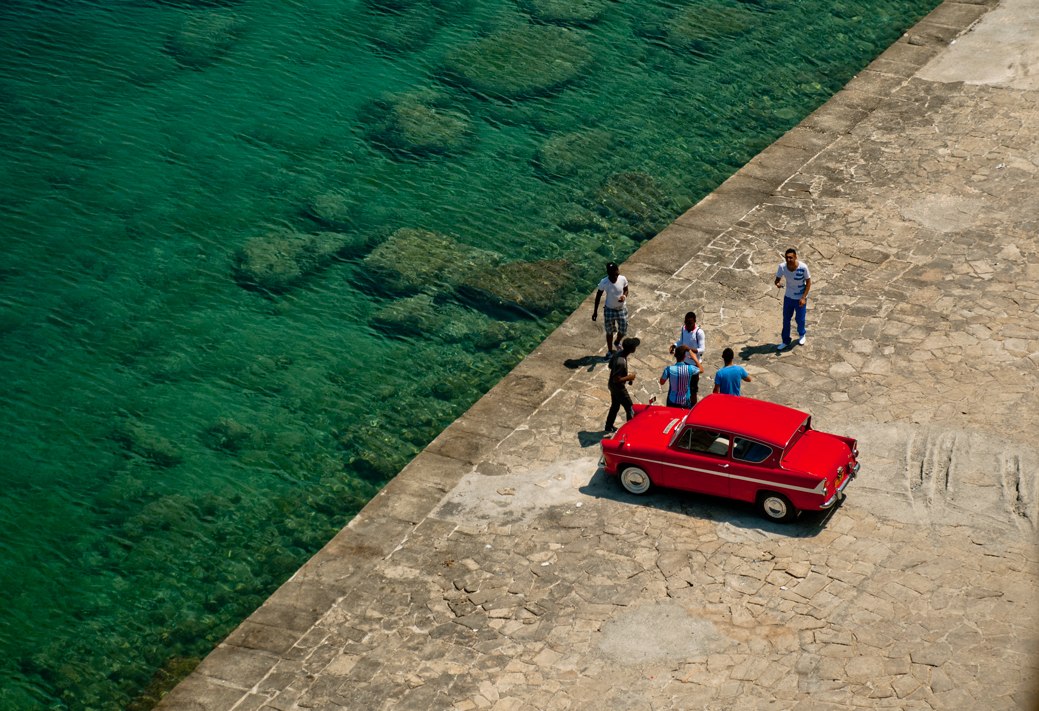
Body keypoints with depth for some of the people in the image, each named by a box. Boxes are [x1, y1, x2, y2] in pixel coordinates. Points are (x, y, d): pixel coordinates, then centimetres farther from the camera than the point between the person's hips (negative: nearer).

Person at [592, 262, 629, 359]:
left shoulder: (623, 280, -20)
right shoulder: (604, 282, -23)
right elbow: (598, 296, -8)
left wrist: (624, 296, -25)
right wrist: (595, 311, -4)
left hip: (622, 309, 2)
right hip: (609, 310, -2)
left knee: (623, 330, 15)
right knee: (609, 331, 16)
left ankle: (617, 342, 51)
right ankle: (610, 351, 39)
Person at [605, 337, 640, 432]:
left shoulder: (619, 353, -8)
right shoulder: (621, 362, -36)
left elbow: (611, 366, 8)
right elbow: (616, 379, -31)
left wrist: (627, 373, 7)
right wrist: (629, 377, -22)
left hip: (612, 386, 9)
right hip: (619, 388, -9)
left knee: (615, 406, 26)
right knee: (629, 409, 8)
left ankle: (609, 426, 40)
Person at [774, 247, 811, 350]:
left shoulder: (803, 267, -27)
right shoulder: (782, 267, -20)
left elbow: (808, 282, -14)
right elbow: (777, 279, -9)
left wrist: (803, 297, -18)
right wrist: (777, 283, -35)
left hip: (800, 299, -2)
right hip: (788, 297, 3)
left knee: (800, 319, 13)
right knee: (786, 320, 11)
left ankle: (802, 334, 45)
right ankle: (786, 341, 31)